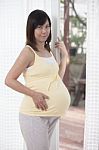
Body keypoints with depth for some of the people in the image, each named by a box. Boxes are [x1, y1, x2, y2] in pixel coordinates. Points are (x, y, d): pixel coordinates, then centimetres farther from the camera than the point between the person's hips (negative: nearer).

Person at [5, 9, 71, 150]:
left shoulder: (48, 51, 10)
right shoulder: (29, 52, -12)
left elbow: (58, 78, 12)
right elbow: (9, 80, -14)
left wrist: (64, 55, 6)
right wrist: (34, 94, -19)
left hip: (52, 114, 8)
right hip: (35, 114, -7)